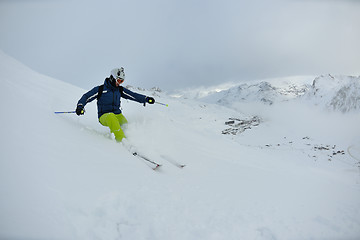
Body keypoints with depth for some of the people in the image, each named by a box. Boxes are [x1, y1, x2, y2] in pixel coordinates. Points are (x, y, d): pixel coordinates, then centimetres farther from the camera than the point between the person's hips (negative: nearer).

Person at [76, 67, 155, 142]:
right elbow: (86, 97, 2)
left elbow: (133, 95, 14)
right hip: (104, 117, -6)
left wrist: (146, 99, 4)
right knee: (111, 117, -38)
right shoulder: (100, 89, 1)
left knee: (126, 127, -22)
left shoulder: (120, 90, 12)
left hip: (117, 115, 6)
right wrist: (80, 106, -16)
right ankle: (123, 141, -46)